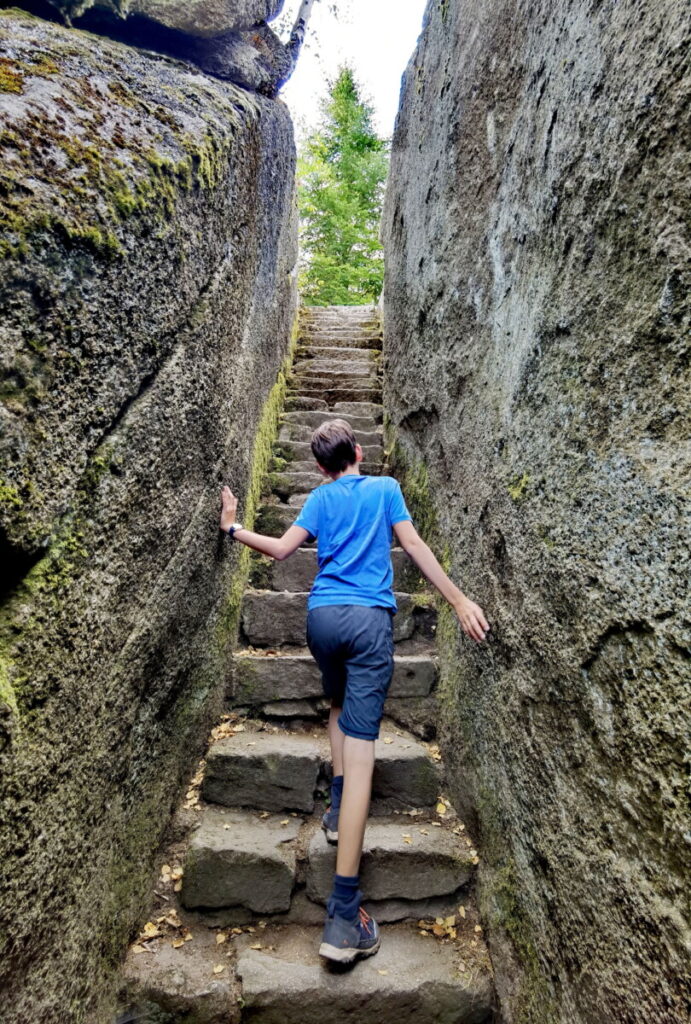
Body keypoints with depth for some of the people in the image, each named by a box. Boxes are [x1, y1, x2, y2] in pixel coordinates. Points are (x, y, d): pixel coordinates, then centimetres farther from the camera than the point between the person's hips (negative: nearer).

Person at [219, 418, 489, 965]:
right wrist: (460, 600, 2)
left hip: (323, 616, 3)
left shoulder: (321, 497, 13)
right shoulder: (385, 487, 11)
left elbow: (282, 548, 3)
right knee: (360, 747, -8)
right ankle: (344, 913, -9)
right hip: (370, 618, -3)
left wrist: (233, 528, 18)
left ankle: (338, 810, 29)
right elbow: (413, 545, 1)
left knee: (340, 706, 32)